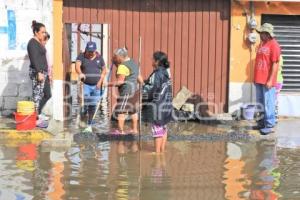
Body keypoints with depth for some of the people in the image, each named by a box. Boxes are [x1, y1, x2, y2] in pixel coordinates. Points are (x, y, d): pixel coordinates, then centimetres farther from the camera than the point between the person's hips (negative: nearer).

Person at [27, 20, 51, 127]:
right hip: (37, 73, -10)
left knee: (47, 94, 13)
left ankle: (38, 113, 25)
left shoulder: (39, 42, 17)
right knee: (37, 95, -6)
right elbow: (34, 59, -21)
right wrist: (39, 73, -26)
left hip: (43, 72, 10)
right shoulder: (33, 43, -12)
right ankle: (36, 119, 0)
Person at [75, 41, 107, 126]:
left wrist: (100, 81, -1)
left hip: (96, 85, 3)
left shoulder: (99, 57, 7)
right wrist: (80, 73, -42)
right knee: (85, 102, -14)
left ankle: (90, 122, 17)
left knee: (93, 104, 5)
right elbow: (77, 65, -20)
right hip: (85, 85, -3)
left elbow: (104, 70, 12)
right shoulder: (81, 56, -2)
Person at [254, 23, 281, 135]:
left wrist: (270, 80, -19)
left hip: (267, 81, -8)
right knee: (260, 103, 14)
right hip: (259, 80, 8)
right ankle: (262, 122, 24)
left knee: (268, 104, -4)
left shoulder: (274, 45, -12)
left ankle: (269, 126, 2)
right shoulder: (261, 44, 14)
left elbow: (275, 64, -16)